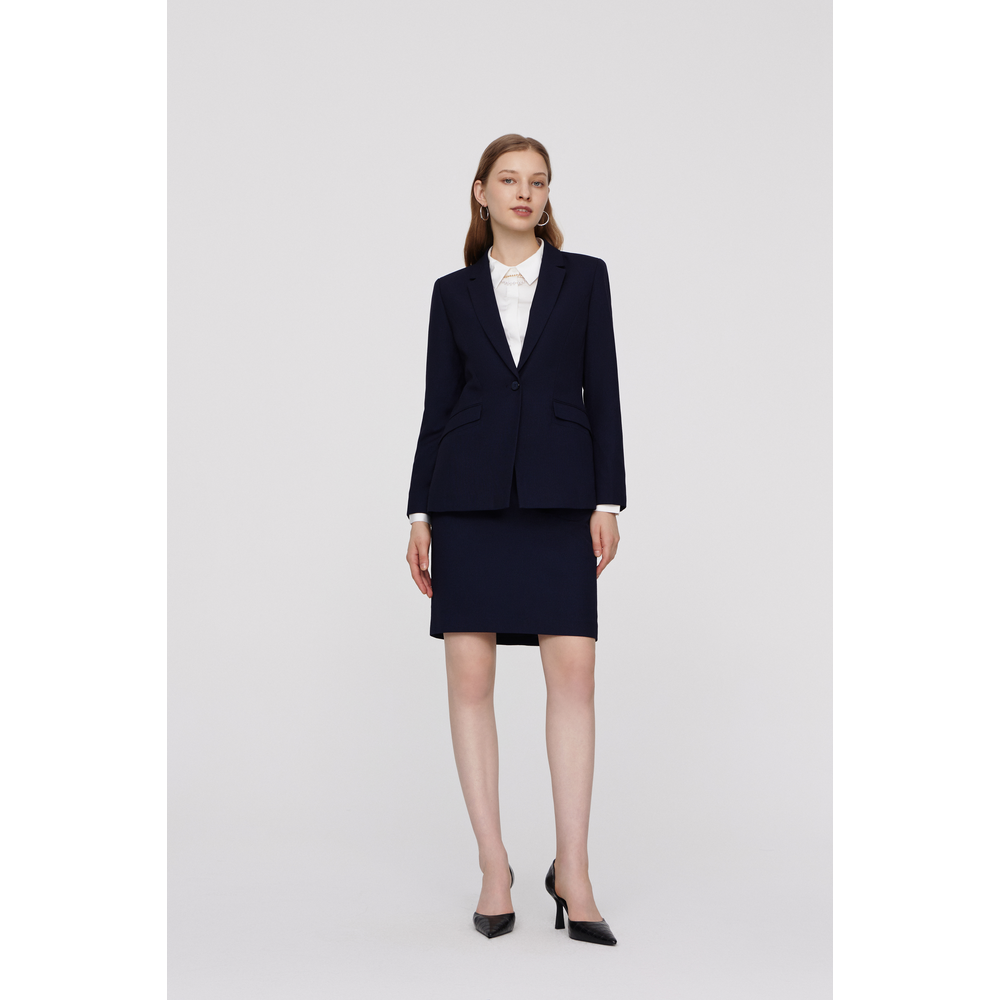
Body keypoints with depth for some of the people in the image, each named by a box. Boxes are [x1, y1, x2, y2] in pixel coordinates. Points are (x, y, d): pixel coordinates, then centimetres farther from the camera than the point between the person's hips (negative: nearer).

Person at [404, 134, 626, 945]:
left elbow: (602, 392, 6)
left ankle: (573, 870, 1)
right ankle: (494, 868, 8)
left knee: (574, 669, -8)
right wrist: (420, 513, 3)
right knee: (469, 674, -2)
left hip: (557, 495, -1)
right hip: (469, 493, 1)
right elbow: (437, 405, 10)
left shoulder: (584, 277, 10)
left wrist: (608, 500, -3)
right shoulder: (454, 292, 12)